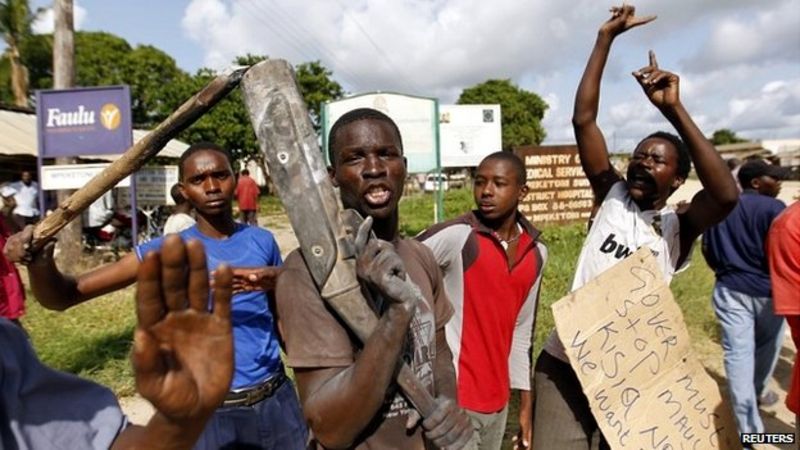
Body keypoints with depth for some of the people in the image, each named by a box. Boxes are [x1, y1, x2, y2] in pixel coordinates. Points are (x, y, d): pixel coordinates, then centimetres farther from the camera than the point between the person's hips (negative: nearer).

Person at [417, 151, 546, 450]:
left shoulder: (536, 252, 3)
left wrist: (525, 403, 13)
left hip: (498, 401, 6)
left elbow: (521, 330, 11)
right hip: (452, 399, -6)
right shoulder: (454, 236, -16)